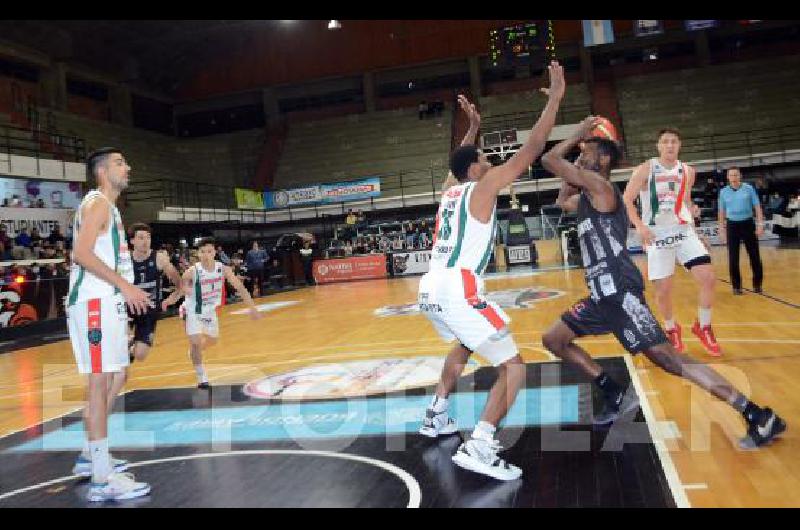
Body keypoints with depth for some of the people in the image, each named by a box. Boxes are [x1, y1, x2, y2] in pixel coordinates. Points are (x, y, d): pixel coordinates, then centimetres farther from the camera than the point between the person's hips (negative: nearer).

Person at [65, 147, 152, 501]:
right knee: (100, 382, -12)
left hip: (107, 303, 10)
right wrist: (124, 285, -22)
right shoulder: (97, 202, -9)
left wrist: (126, 292, 23)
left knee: (102, 382, 17)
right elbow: (82, 253, -21)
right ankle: (102, 479, -11)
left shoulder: (108, 206, 21)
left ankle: (91, 456, 30)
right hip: (94, 303, -10)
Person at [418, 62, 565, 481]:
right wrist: (555, 98, 0)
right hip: (458, 290, -9)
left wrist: (473, 127, 48)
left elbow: (460, 162, 44)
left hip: (429, 289, 9)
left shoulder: (450, 188, 19)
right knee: (513, 367, -3)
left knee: (464, 346, 36)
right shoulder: (482, 187, -1)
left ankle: (435, 416, 39)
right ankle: (478, 447, -16)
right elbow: (530, 151, -5)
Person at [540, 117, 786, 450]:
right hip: (603, 294, 10)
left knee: (667, 358, -13)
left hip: (620, 293, -10)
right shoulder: (587, 197, 19)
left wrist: (577, 135, 5)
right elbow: (562, 202, 38)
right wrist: (578, 146, 28)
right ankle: (617, 397, 17)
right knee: (553, 340, 16)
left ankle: (759, 417, -6)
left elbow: (549, 160, -12)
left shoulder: (599, 185, -8)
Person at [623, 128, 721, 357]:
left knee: (709, 278, -10)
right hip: (657, 235, -3)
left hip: (684, 231, 3)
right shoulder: (645, 170, -7)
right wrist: (640, 226, -20)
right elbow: (626, 201, -8)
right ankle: (671, 330, 27)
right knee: (663, 290, 0)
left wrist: (691, 222, 15)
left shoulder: (687, 171, 7)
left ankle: (703, 327, 11)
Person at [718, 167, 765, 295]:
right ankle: (736, 286, 10)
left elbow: (757, 207, 0)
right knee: (733, 258, 0)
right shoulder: (724, 192, 2)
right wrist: (722, 229, 7)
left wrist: (760, 224, -8)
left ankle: (757, 284, 16)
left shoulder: (749, 188, -1)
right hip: (732, 225, 1)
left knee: (754, 255, 3)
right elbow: (722, 212, 10)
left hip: (748, 224, -1)